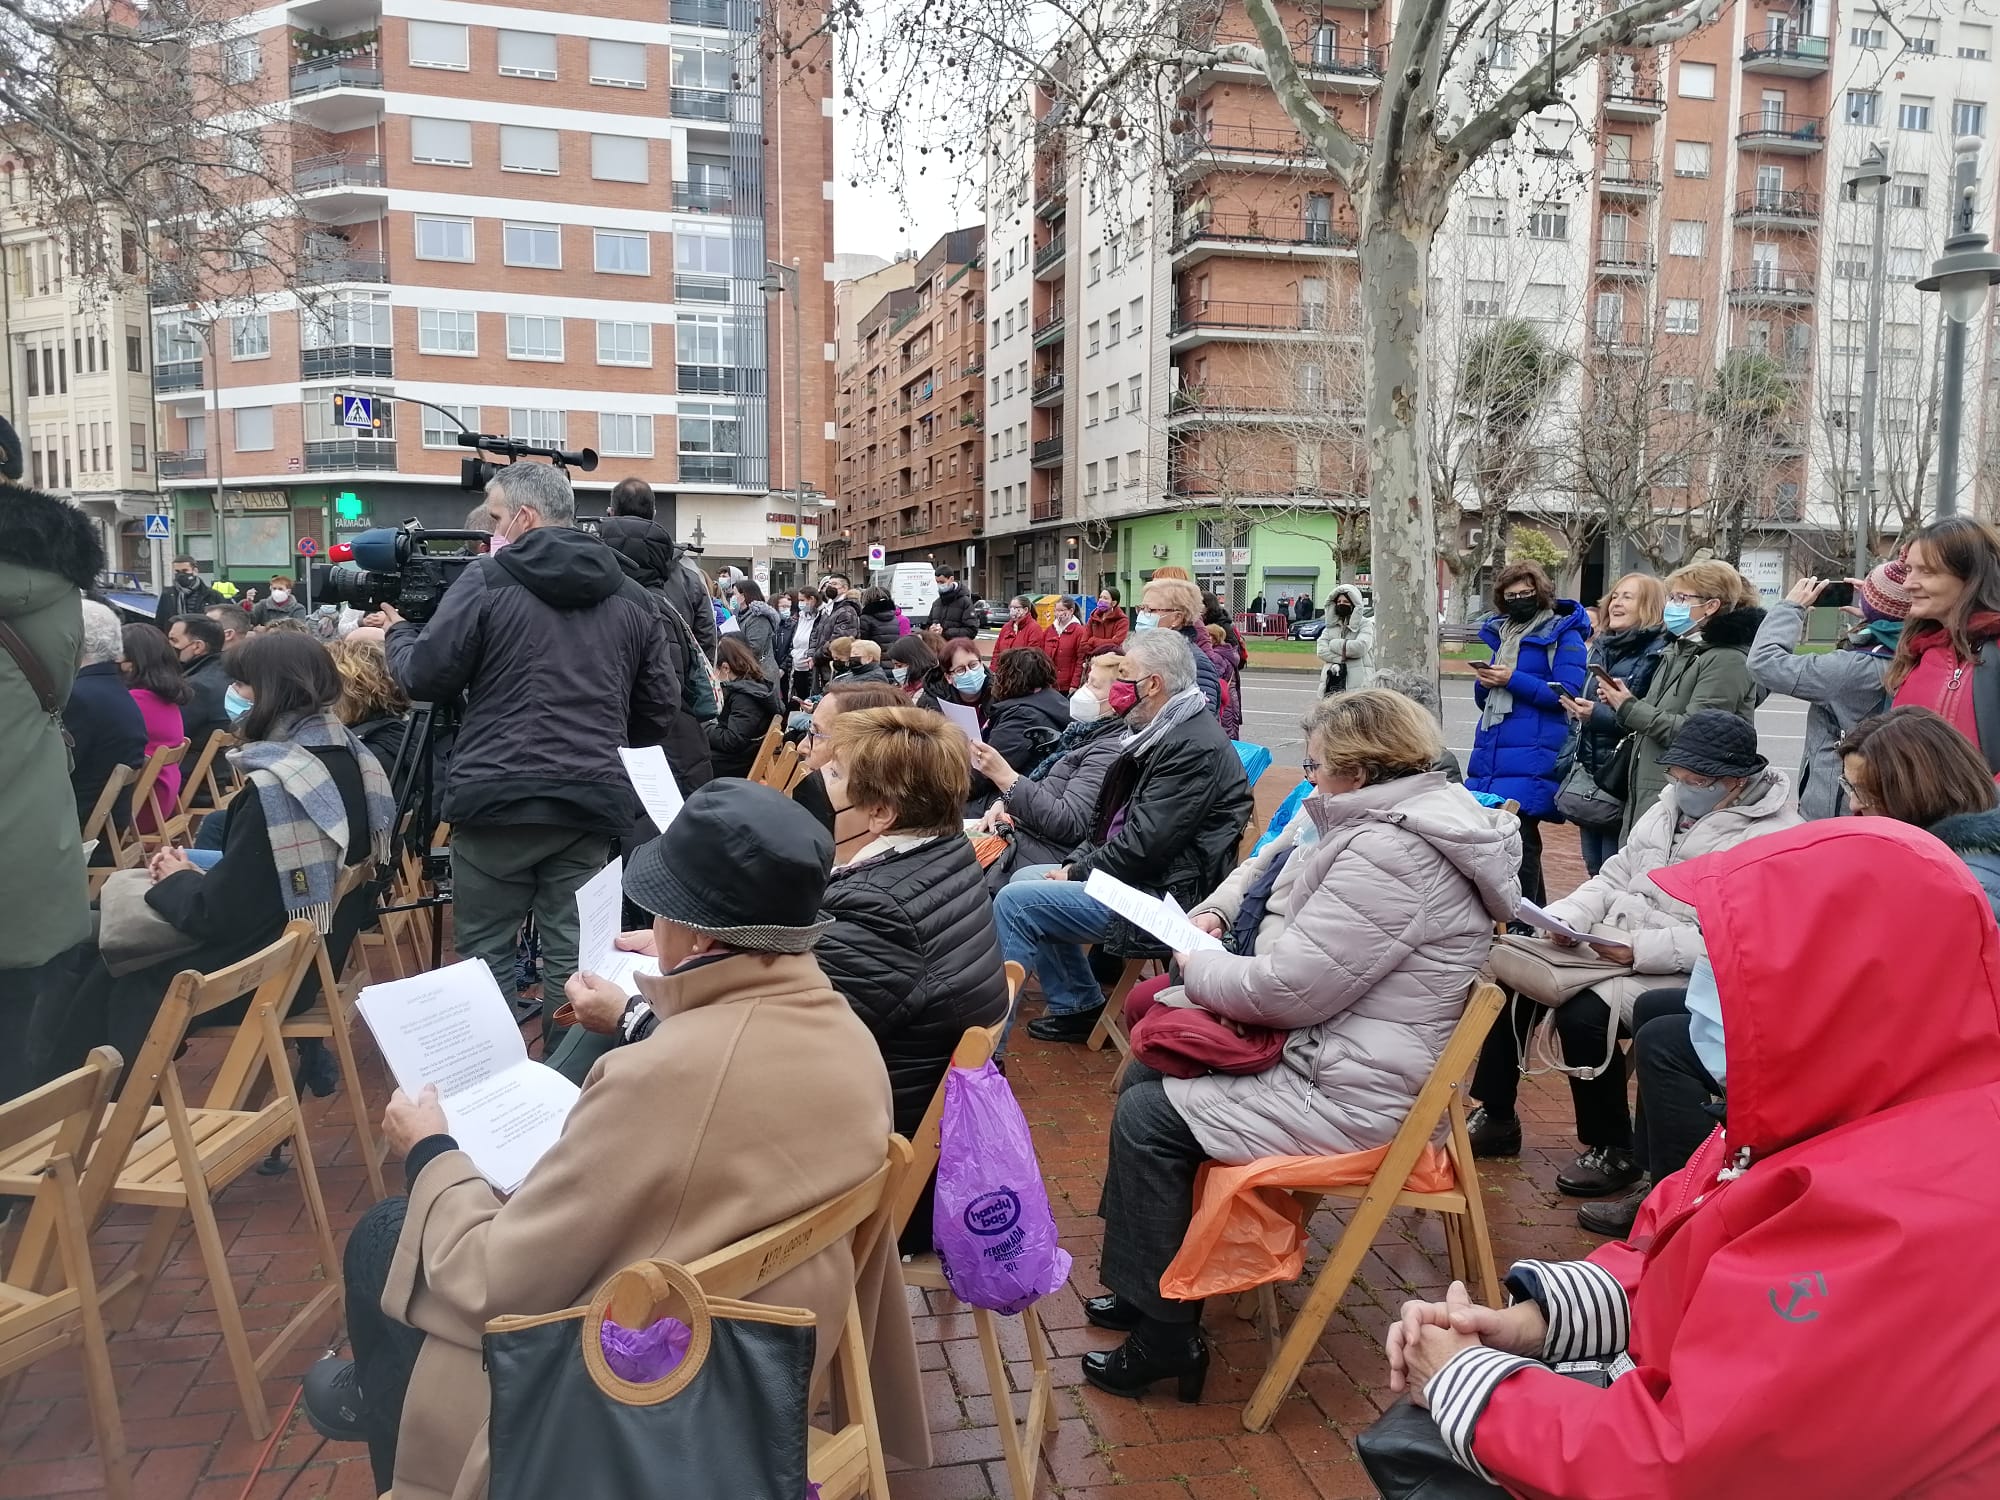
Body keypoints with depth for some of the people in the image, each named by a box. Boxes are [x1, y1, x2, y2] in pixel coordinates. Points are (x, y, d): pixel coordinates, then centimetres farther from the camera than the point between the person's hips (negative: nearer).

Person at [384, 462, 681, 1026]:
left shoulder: (487, 580, -3)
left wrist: (399, 633, 19)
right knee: (572, 957, 9)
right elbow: (661, 709, 11)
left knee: (486, 956, 10)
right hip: (591, 804, 4)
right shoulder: (632, 597, 9)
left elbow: (426, 679, -1)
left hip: (498, 799, -3)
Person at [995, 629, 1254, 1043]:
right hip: (1134, 878, 11)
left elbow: (1145, 843, -24)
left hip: (1163, 896, -11)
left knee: (1014, 902, -15)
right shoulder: (1158, 733, 13)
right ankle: (1079, 1006, 19)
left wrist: (1077, 873, -12)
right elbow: (1114, 817, 19)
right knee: (1023, 878, 16)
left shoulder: (1195, 747, -21)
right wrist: (1078, 861, 5)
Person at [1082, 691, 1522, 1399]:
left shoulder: (1388, 852, -25)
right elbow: (1264, 868, 23)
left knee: (1146, 1118, -11)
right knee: (1144, 1074, 12)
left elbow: (1288, 987, -27)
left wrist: (1196, 969, -9)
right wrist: (1212, 912, 4)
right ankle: (1143, 1279, 22)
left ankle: (1163, 1334, 3)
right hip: (1319, 1043, 11)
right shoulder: (1374, 819, 8)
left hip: (1349, 1094, -11)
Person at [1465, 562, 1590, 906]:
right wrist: (1484, 681, 0)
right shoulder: (1499, 632, 19)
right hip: (1490, 752, 7)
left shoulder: (1563, 635, 0)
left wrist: (1512, 679, -16)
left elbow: (1567, 694, -10)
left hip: (1532, 758, -6)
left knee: (1520, 841, -9)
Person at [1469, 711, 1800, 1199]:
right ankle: (1495, 1119, 9)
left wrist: (1639, 950, -28)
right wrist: (1567, 917, -2)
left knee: (1583, 1011, -30)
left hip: (1680, 973, -8)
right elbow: (1614, 876, 17)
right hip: (1612, 942, 9)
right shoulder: (1670, 807, 14)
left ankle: (1614, 1151, -6)